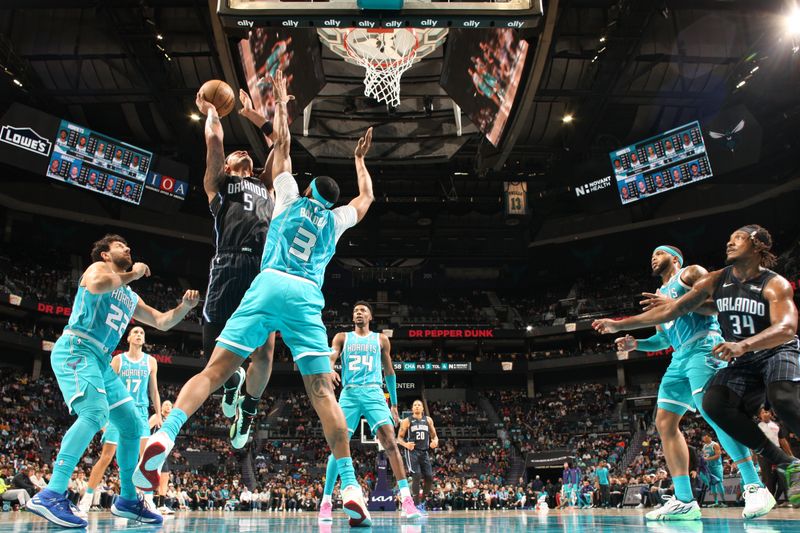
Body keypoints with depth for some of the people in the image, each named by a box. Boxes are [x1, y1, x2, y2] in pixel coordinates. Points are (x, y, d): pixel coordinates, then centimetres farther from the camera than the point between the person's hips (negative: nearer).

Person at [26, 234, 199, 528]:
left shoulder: (130, 297, 25)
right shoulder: (98, 267, 4)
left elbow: (162, 322, 26)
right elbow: (96, 285, -21)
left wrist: (184, 306, 9)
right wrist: (132, 274, -9)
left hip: (101, 360, 9)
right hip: (75, 349, -9)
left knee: (132, 424, 5)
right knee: (95, 413, -30)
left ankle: (127, 499, 15)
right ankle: (51, 495, -32)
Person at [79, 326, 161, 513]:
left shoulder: (150, 361, 8)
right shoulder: (118, 360, 3)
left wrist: (158, 415, 6)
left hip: (140, 413, 1)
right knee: (106, 457, 0)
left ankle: (149, 501, -6)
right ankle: (87, 499, 14)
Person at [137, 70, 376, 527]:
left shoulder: (291, 198, 22)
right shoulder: (336, 219, 25)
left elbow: (282, 146, 32)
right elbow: (366, 198, 44)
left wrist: (281, 103, 46)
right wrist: (361, 160, 57)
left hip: (268, 285, 0)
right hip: (307, 298, 0)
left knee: (215, 370, -4)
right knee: (323, 392, -3)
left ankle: (165, 435, -26)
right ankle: (351, 489, -7)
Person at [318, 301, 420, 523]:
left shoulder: (381, 339, 16)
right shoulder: (342, 337, 15)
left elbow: (389, 372, 19)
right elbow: (330, 357, -3)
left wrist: (394, 404, 16)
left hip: (374, 393, 0)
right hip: (349, 393, 0)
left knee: (390, 442, -15)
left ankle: (407, 500, -17)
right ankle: (326, 502, 8)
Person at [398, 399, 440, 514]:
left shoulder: (428, 420, 11)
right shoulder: (407, 421, 1)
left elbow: (434, 435, 17)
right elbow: (399, 438, 2)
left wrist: (435, 441, -7)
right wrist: (406, 444, -19)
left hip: (424, 452, 4)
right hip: (412, 452, -4)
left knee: (429, 478, -2)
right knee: (417, 476, -17)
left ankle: (423, 501, 19)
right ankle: (417, 505, -5)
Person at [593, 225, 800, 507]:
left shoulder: (775, 284, -14)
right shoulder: (716, 281, 0)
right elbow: (671, 310, 1)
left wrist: (743, 345, -49)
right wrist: (620, 325, -4)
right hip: (744, 362, 5)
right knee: (714, 403, -20)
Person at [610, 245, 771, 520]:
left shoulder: (691, 273, 7)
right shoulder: (659, 294, 28)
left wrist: (676, 303, -18)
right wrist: (636, 344, 12)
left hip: (703, 346, -8)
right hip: (680, 357, 8)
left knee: (712, 412, -23)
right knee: (665, 422, -1)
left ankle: (755, 487, -17)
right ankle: (684, 501, -1)